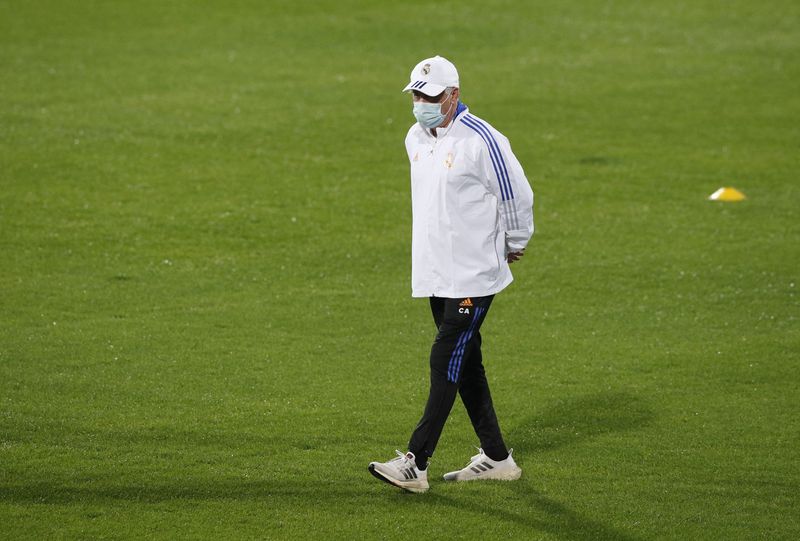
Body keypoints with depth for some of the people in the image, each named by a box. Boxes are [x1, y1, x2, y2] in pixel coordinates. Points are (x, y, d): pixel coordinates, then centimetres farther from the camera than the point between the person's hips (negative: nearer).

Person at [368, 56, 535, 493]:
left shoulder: (482, 141, -16)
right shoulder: (416, 138, 9)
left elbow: (517, 197, -8)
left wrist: (514, 246, 5)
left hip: (474, 276, -8)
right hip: (434, 272, 8)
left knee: (446, 361, -11)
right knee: (464, 363, 12)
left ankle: (416, 463, -14)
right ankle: (495, 457, 21)